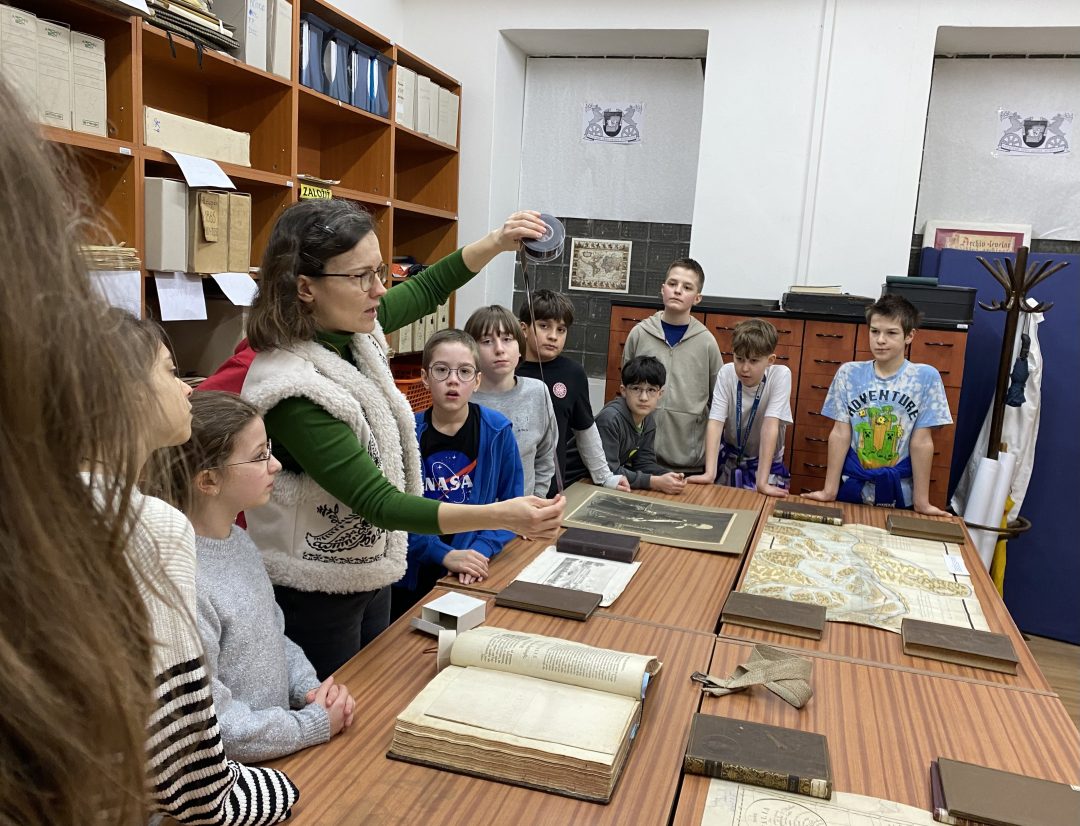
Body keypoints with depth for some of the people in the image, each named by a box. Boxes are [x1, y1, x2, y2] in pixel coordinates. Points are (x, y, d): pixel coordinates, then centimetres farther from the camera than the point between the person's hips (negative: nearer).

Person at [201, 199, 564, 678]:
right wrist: (501, 516, -39)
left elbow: (425, 291, 13)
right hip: (314, 596, -8)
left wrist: (496, 243, 0)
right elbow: (379, 503, -30)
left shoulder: (353, 332, -6)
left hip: (371, 573, 8)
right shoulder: (292, 387, -29)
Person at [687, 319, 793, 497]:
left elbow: (770, 425, -28)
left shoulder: (780, 375, -21)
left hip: (765, 463, -2)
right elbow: (715, 422, -22)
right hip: (728, 459, 2)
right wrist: (709, 473, -32)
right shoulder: (726, 373, -16)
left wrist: (762, 482, -33)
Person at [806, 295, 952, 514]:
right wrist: (830, 491, -4)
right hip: (852, 488, 1)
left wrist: (921, 501, -5)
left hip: (899, 493, -1)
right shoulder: (849, 373, -4)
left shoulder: (925, 378, -7)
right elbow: (840, 434, -4)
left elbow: (922, 442, -7)